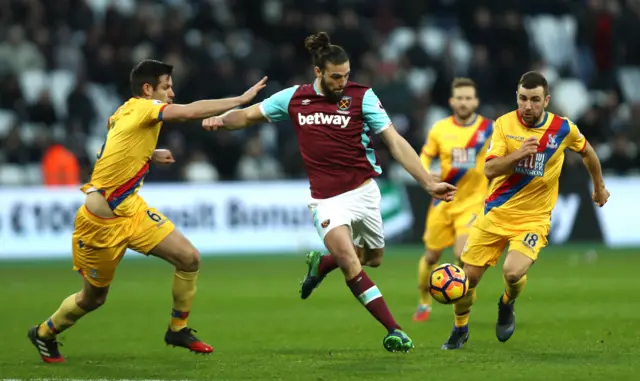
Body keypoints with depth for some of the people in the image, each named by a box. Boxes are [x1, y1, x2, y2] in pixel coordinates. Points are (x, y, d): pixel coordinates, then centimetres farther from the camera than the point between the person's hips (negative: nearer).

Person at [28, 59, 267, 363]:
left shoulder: (125, 113, 7)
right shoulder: (141, 108, -17)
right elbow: (189, 111, -31)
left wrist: (150, 155, 15)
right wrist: (241, 99, -27)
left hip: (131, 211, 8)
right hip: (101, 220, -8)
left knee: (189, 258, -5)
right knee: (93, 298, 8)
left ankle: (178, 329, 11)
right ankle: (44, 333, 34)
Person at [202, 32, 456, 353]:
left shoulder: (361, 96, -7)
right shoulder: (294, 98, 0)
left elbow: (395, 142, -8)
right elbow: (249, 115, 11)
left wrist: (428, 183, -15)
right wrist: (221, 119, -11)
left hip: (363, 191, 1)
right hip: (327, 200, -1)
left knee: (372, 259, 14)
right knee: (349, 261, -20)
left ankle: (320, 264, 45)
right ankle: (393, 329, -16)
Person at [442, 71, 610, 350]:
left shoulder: (564, 129, -4)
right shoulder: (505, 124, -6)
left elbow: (587, 152, 17)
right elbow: (489, 170, -13)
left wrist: (599, 187, 29)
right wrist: (519, 153, -28)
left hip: (534, 219, -1)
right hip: (496, 212, 1)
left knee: (513, 272, -26)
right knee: (468, 276, 0)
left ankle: (507, 305, 11)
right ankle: (460, 330, 28)